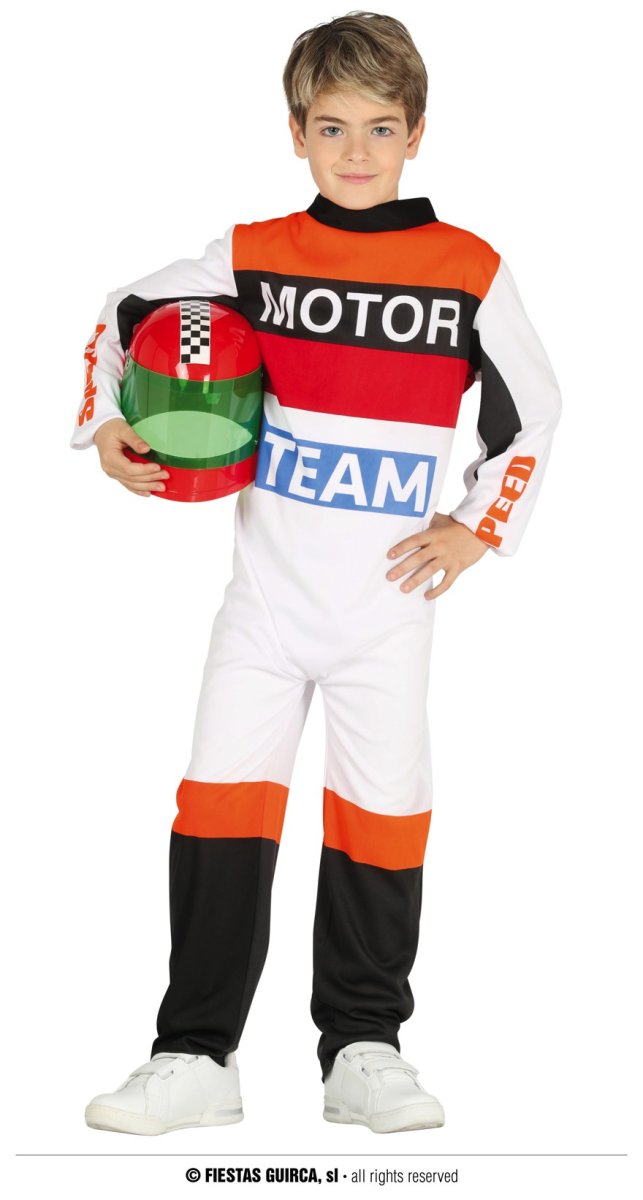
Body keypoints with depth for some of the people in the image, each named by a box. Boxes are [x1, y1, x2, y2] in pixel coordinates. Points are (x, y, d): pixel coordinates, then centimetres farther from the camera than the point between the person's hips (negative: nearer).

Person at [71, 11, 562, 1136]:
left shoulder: (470, 272, 0)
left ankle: (363, 1049, 19)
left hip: (388, 600, 0)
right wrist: (107, 428, 0)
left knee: (382, 810, 5)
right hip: (266, 588, 1)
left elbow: (533, 412, 12)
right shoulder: (251, 255, 2)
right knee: (223, 802, -2)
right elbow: (123, 315, 14)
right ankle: (196, 1053, 6)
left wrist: (478, 528, 4)